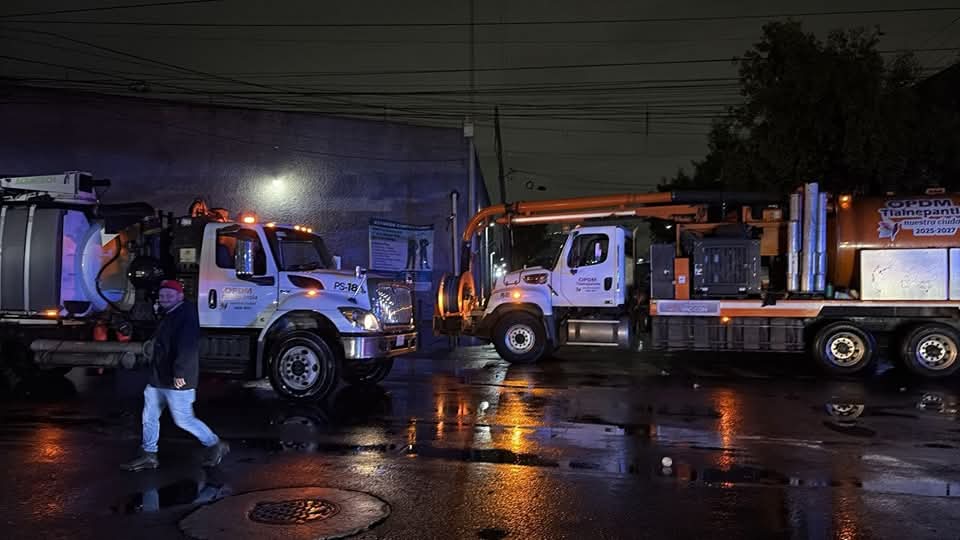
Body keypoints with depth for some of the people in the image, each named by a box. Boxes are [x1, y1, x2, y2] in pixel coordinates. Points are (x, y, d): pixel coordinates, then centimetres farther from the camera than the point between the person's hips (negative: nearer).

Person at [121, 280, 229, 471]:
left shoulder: (187, 315, -16)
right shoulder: (168, 317, 17)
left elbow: (188, 347, -27)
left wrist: (180, 372, -31)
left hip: (178, 380, -10)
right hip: (158, 379, 10)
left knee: (183, 419, -3)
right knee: (149, 417, 12)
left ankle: (216, 445, 12)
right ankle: (149, 456, 22)